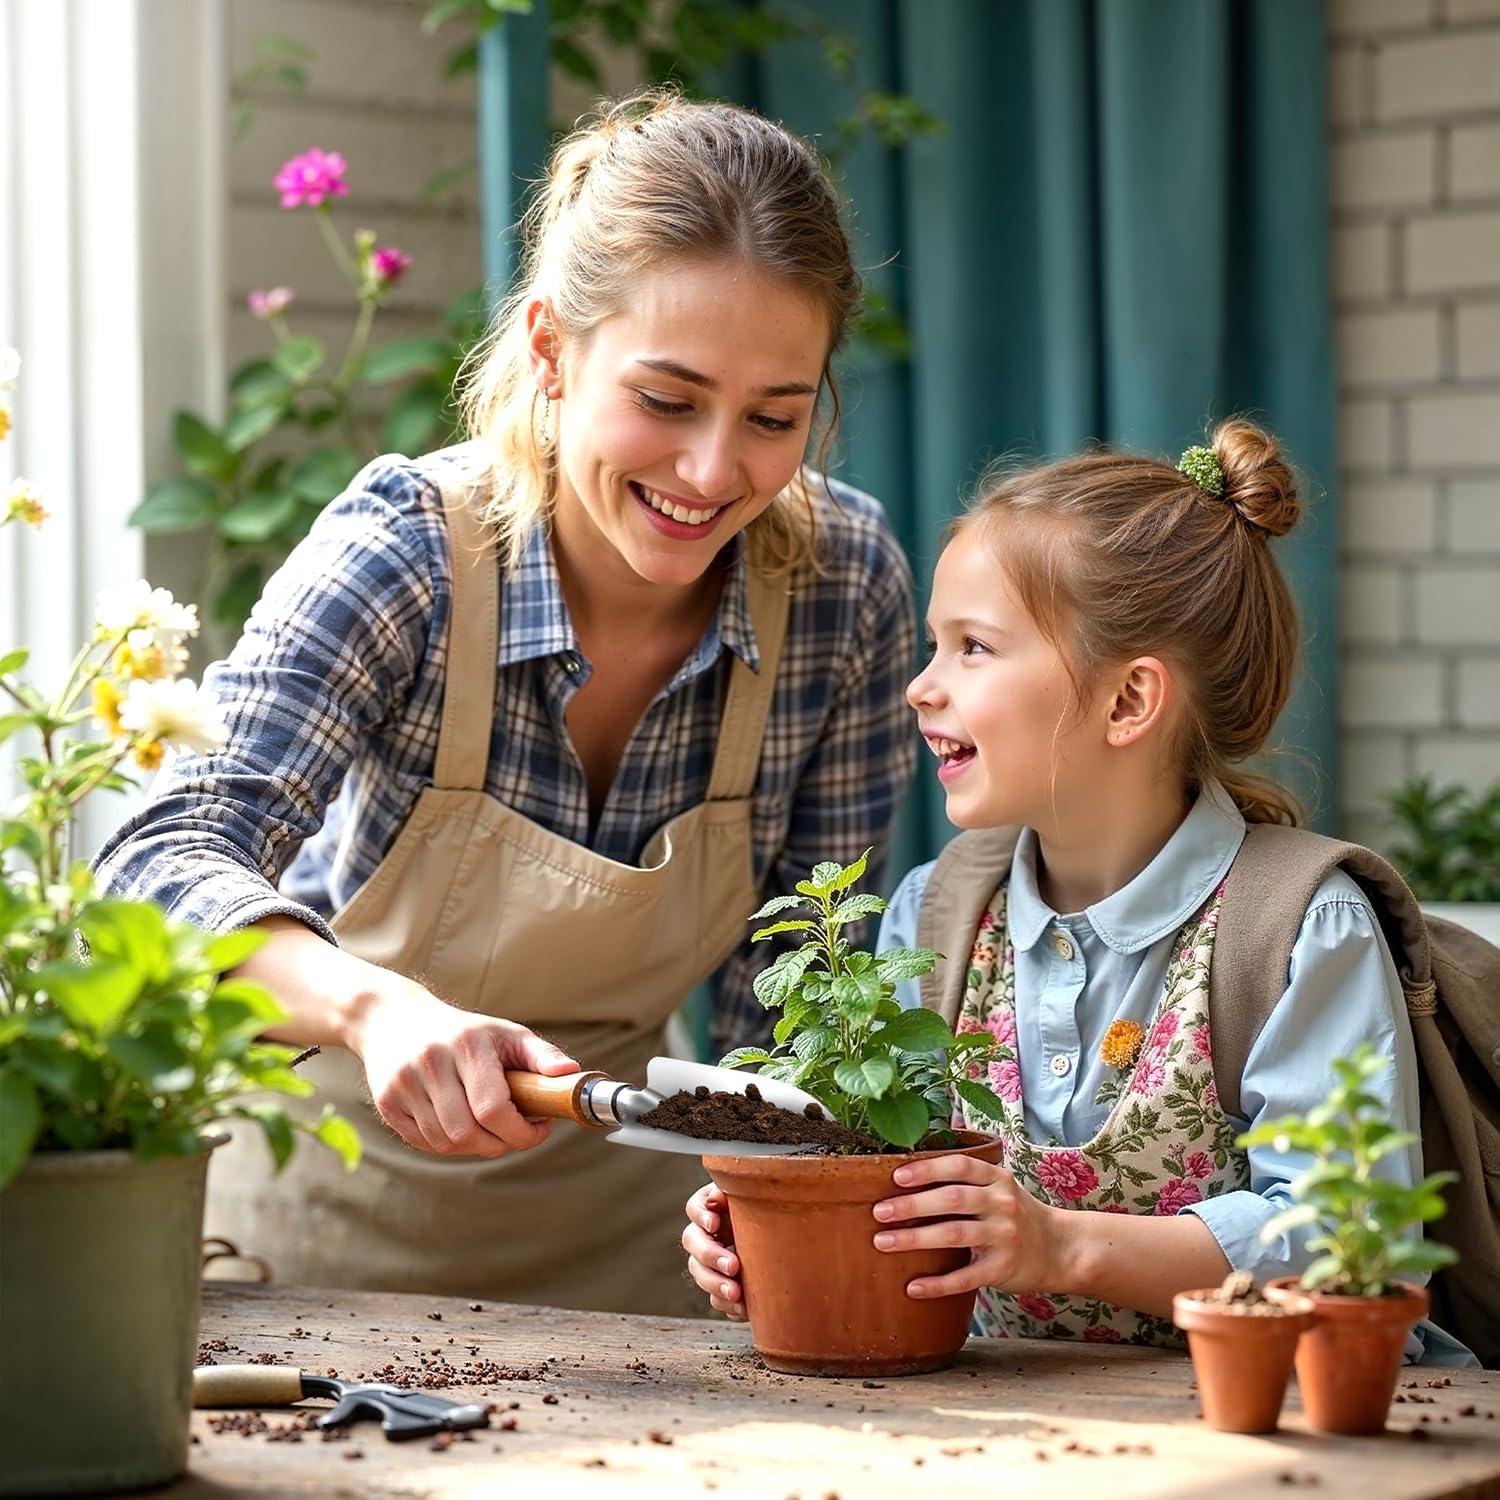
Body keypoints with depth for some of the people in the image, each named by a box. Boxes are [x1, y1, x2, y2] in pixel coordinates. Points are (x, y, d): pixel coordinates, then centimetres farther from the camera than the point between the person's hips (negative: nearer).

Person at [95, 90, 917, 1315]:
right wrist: (380, 1009, -50)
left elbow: (797, 985, -2)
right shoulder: (405, 556, -19)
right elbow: (167, 864, -32)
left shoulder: (844, 581, -11)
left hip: (608, 1234, 2)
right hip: (328, 1207, -2)